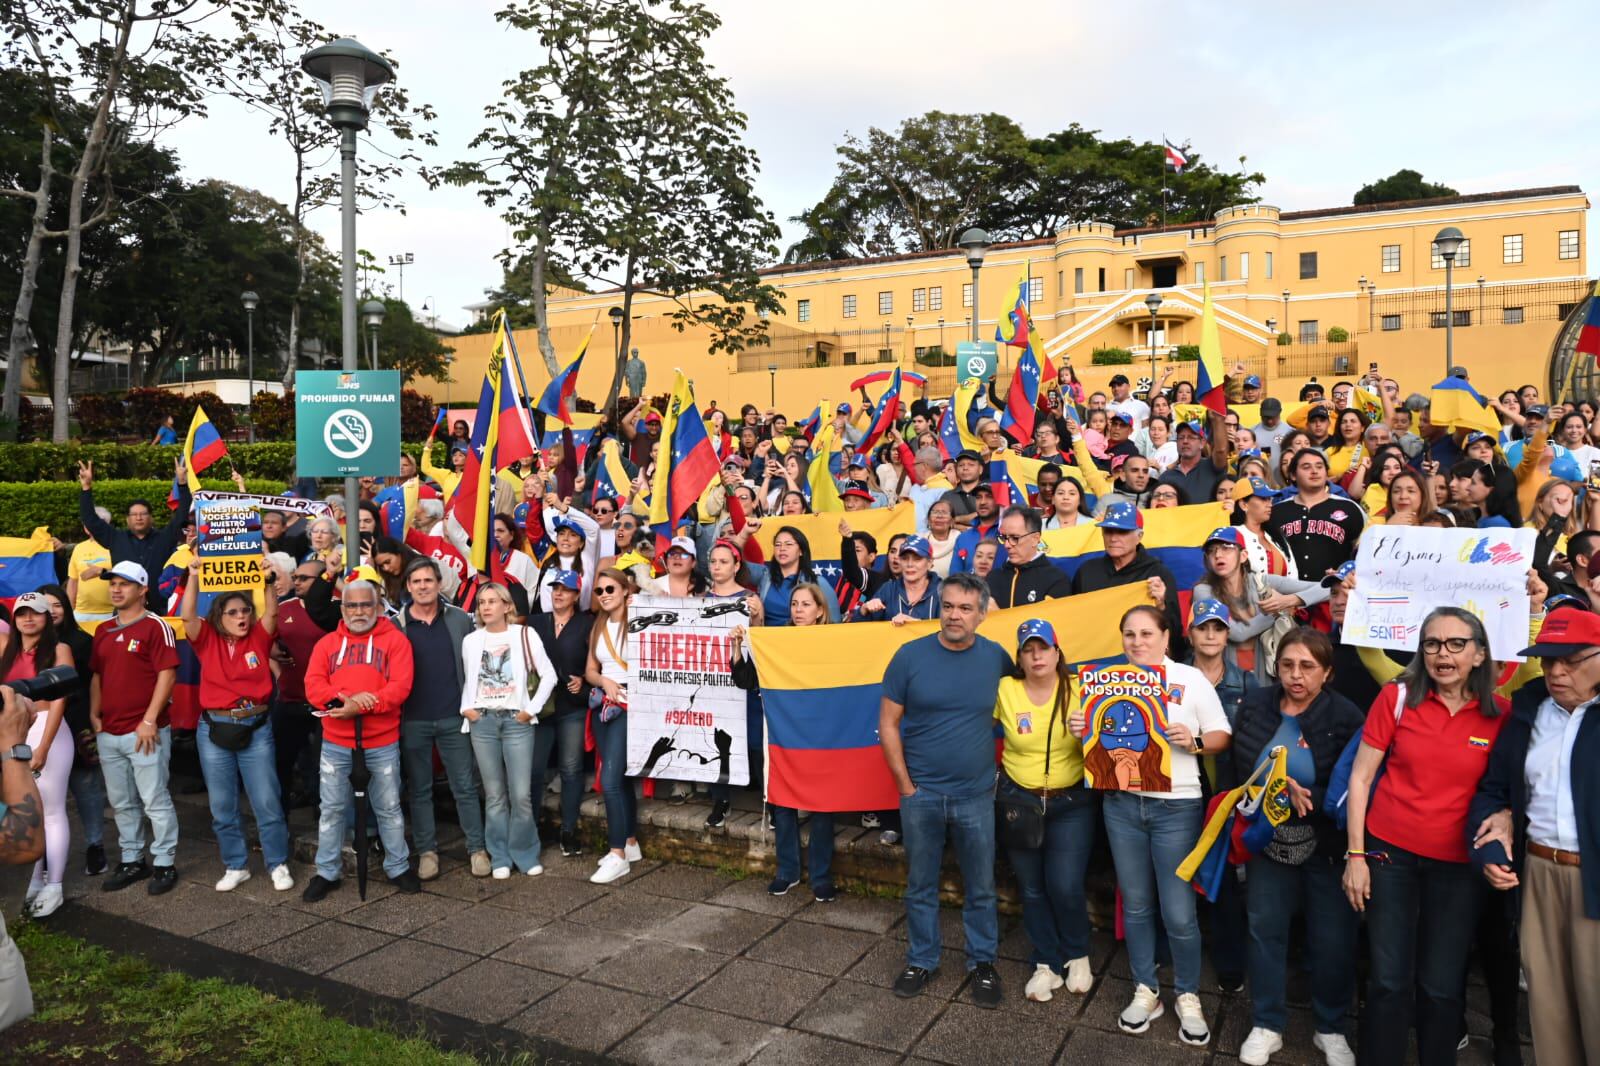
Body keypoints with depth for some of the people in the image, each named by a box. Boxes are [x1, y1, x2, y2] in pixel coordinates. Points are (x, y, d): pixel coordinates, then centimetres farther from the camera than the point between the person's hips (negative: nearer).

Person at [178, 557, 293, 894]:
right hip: (214, 729, 1)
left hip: (256, 728, -1)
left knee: (267, 801, 2)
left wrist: (268, 580, -25)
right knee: (222, 805, 9)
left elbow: (272, 612, -13)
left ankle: (278, 865, 13)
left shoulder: (259, 638, 2)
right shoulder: (207, 641, 2)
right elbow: (187, 616, -12)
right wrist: (194, 576, -20)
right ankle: (235, 866, 23)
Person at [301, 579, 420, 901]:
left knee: (389, 808, 9)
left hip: (382, 743, -2)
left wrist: (360, 707, -21)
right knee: (332, 809, 10)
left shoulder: (395, 639, -2)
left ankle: (398, 868, 22)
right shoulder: (327, 643, 7)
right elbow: (313, 686, -4)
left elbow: (400, 686, -12)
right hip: (336, 743, 2)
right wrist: (346, 698, -22)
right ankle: (327, 873, 23)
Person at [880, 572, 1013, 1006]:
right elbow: (888, 723, -3)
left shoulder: (996, 657, -4)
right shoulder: (911, 655, -7)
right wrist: (905, 784, -5)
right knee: (920, 885, 13)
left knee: (981, 887, 12)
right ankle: (921, 960, 31)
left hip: (976, 795, 1)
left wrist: (995, 767, 5)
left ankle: (983, 962, 32)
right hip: (920, 794, 0)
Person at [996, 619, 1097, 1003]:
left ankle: (1077, 957, 22)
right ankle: (1046, 964, 28)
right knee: (1032, 888, 9)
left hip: (1072, 802, -1)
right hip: (1019, 800, 2)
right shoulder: (1004, 689, -5)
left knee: (1065, 886, -6)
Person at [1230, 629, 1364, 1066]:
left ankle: (1331, 1029, 31)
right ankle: (1267, 1025, 27)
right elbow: (1235, 771, 3)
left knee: (1332, 938, 9)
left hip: (1326, 844, -3)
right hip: (1268, 840, 3)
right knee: (1264, 929, 10)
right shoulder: (1253, 707, -2)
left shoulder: (1346, 717, -14)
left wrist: (1307, 798, -29)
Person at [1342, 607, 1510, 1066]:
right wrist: (1355, 854, -6)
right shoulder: (1398, 696, -6)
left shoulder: (1500, 713, -2)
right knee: (1389, 980, 4)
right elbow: (1360, 777, -3)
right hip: (1390, 853, -1)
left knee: (1442, 987, 8)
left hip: (1459, 864, 1)